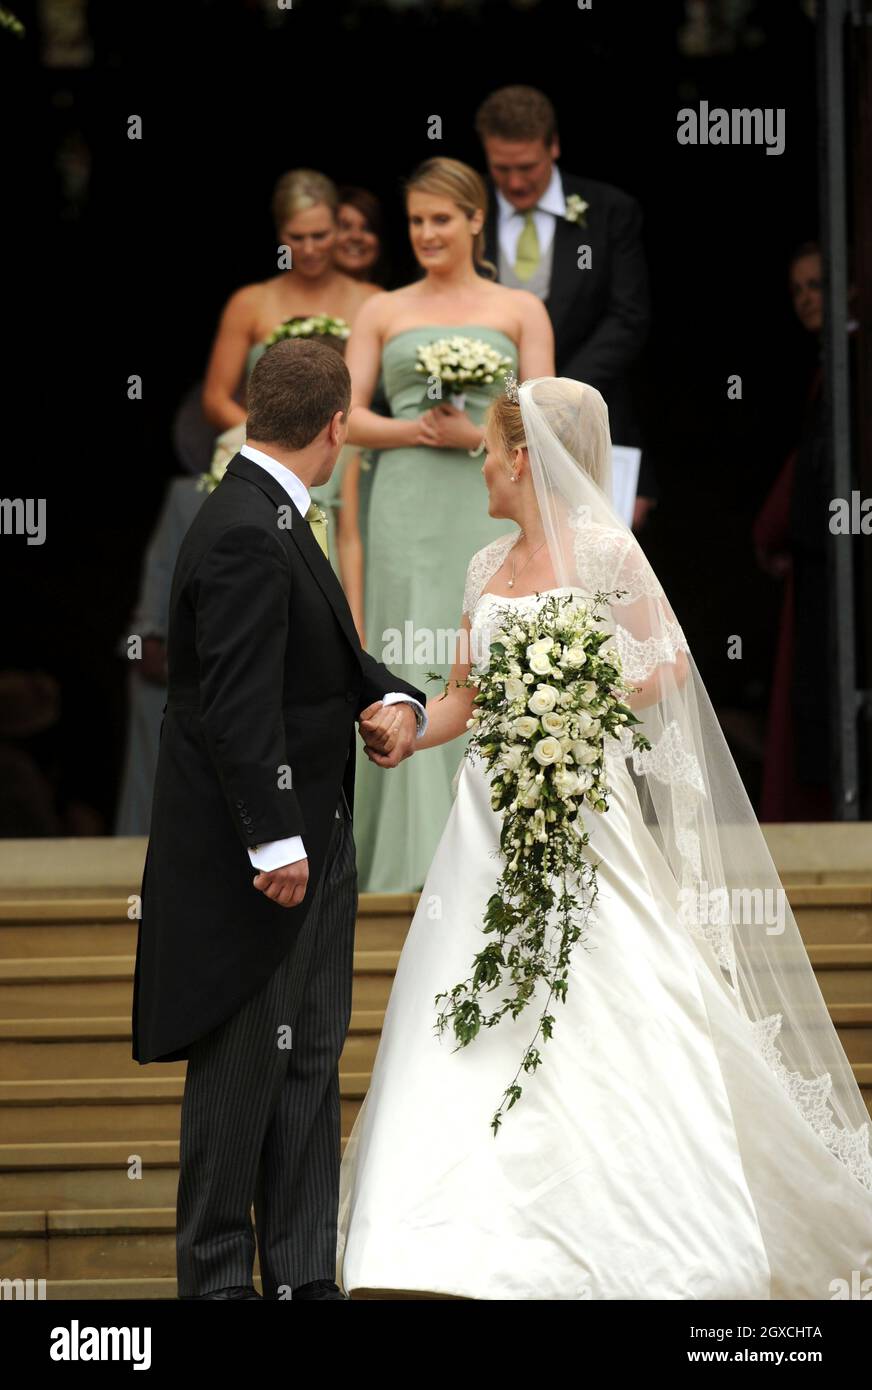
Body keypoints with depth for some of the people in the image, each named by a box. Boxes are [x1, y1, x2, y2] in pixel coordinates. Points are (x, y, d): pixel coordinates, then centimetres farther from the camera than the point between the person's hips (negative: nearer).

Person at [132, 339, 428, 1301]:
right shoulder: (244, 537, -21)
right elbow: (239, 706, -24)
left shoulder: (274, 519, 11)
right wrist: (276, 842, -23)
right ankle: (215, 1277, 8)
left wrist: (395, 701, -2)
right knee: (240, 1068, -1)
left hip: (311, 845, 10)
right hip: (254, 858, -10)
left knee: (309, 1063, 13)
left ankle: (303, 1277, 19)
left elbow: (330, 655, 18)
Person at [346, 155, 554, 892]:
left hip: (489, 506, -1)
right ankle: (417, 856, -2)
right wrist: (417, 430, -10)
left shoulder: (520, 310, 10)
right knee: (413, 674, -5)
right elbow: (349, 418, 7)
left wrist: (475, 434, -13)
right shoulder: (383, 312, 13)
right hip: (408, 508, 1)